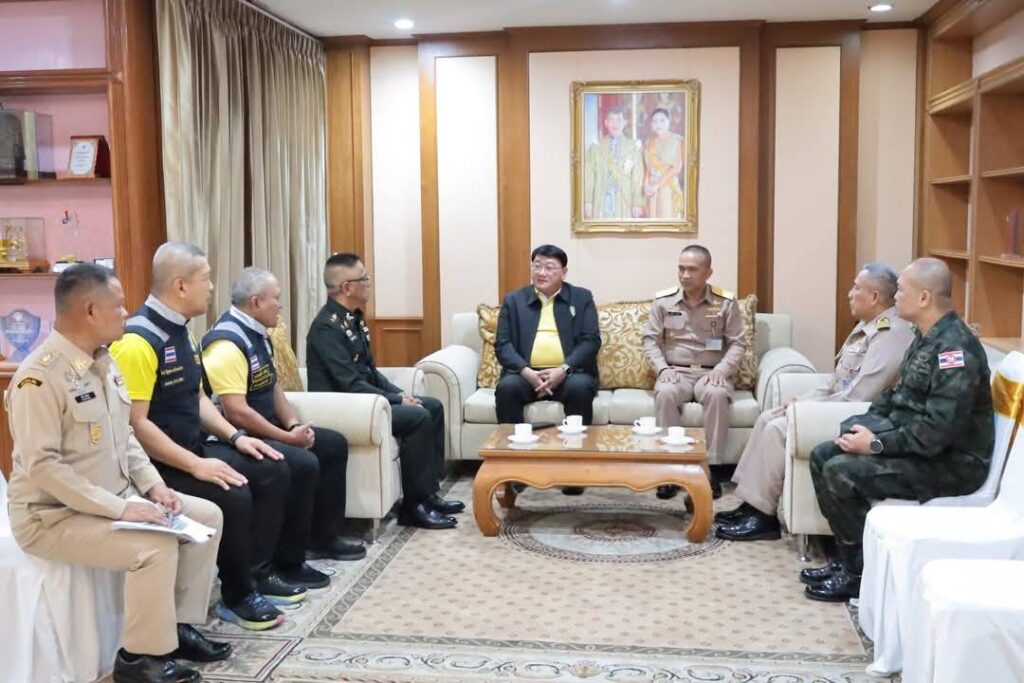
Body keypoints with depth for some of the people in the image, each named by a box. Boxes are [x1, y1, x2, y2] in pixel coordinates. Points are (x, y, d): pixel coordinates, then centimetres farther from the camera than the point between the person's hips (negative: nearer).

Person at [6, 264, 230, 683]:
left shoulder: (103, 362, 7)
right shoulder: (40, 376, -22)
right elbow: (42, 466, -26)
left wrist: (151, 484, -1)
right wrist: (119, 508, -27)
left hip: (117, 499, 9)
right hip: (54, 514, -9)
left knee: (207, 516, 2)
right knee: (156, 546, -28)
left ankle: (179, 625, 11)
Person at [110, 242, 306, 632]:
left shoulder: (179, 331, 9)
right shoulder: (138, 341, -22)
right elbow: (135, 424, -25)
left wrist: (234, 437, 5)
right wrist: (195, 465, -26)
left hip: (194, 449, 10)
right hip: (157, 464, -10)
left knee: (273, 472, 5)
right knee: (233, 496, -26)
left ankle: (257, 572, 16)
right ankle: (237, 596, -4)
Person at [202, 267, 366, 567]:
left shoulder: (257, 333, 9)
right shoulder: (228, 343, -24)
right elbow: (236, 413, -28)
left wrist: (294, 426, -1)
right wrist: (288, 438, -21)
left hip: (266, 427, 11)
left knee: (333, 444, 12)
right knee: (303, 463, -30)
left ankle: (322, 537, 20)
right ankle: (286, 563, -16)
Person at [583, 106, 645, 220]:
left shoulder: (633, 147, 8)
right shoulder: (596, 147, 9)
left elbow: (637, 177, 4)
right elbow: (589, 176, 4)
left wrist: (637, 204, -2)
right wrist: (587, 202, -4)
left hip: (624, 201, 0)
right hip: (601, 201, 0)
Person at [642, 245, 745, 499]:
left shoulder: (726, 302, 3)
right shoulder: (663, 300, 6)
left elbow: (737, 343, 2)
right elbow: (650, 340, 5)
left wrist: (722, 369, -15)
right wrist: (662, 368, -12)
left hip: (711, 373, -1)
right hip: (675, 372, 1)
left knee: (717, 394, -36)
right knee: (665, 393, -34)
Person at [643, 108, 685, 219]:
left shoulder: (676, 140, -3)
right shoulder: (649, 142, 12)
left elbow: (677, 168, -9)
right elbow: (647, 167, 13)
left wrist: (657, 185, -11)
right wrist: (646, 184, -6)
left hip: (669, 188, -4)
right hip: (651, 189, 4)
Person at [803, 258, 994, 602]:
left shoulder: (955, 347, -23)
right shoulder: (926, 337, 9)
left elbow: (939, 430, -29)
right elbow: (898, 394, 19)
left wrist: (877, 444, -21)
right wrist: (865, 425, 3)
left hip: (951, 461, -10)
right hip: (914, 442, 10)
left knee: (841, 472, -22)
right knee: (822, 455, 4)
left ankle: (862, 572, -4)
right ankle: (848, 559, 9)